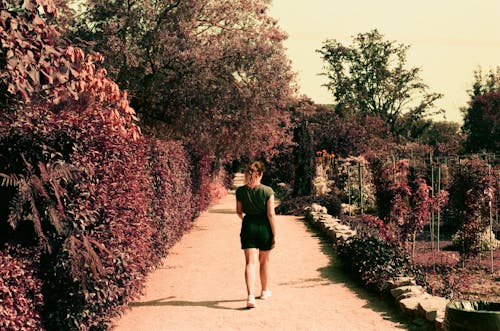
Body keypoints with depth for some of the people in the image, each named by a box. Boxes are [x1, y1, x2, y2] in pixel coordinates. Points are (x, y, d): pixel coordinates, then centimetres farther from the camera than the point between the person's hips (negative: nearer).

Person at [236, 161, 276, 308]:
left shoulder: (240, 191, -3)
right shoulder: (267, 191, -11)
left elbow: (239, 211, 9)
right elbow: (271, 214, -11)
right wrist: (274, 234, -4)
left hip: (248, 226, 1)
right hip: (264, 227, -1)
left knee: (250, 262, -2)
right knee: (264, 261, 18)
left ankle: (250, 296, -17)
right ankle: (265, 291, 35)